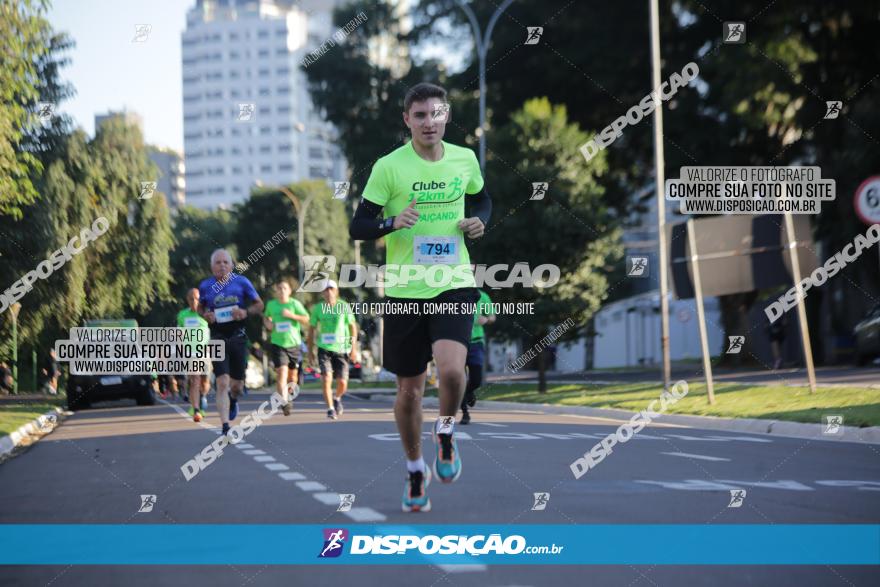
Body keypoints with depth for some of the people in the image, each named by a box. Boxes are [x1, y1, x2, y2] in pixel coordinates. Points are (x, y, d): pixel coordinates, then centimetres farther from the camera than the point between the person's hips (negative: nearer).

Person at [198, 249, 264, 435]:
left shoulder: (241, 282, 1)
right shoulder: (205, 286, 3)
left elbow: (259, 305, 7)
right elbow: (200, 307, 19)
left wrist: (245, 312, -13)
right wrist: (205, 315, -4)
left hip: (238, 337, 1)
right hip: (218, 339, -1)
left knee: (237, 385, 9)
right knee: (222, 383, -14)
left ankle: (232, 400, 46)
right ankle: (225, 426, -15)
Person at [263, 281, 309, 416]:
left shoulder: (295, 304, 0)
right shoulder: (271, 304, 5)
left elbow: (306, 320, -5)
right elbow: (266, 316, 24)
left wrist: (292, 315, -18)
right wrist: (267, 323, 1)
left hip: (293, 344, 1)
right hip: (278, 344, -1)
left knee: (293, 377, 11)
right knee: (282, 372, -18)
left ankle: (290, 390, 43)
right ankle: (284, 402, -26)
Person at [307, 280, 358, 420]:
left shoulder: (344, 306, -3)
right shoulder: (318, 308, -1)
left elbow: (352, 326, 4)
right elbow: (312, 329, 10)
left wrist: (354, 347, -2)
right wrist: (310, 350, 9)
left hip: (342, 349, 0)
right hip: (324, 349, 0)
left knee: (342, 383, 0)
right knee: (326, 379, -16)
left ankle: (337, 399, 33)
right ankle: (330, 408, -5)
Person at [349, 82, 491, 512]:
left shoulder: (465, 160, 3)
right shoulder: (388, 167, -6)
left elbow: (481, 200, 23)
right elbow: (357, 226, -4)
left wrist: (479, 220, 1)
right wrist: (392, 223, -23)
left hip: (454, 285, 1)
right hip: (405, 291, 0)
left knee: (451, 368, -24)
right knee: (409, 390, 7)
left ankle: (446, 431, 8)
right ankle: (415, 470, 30)